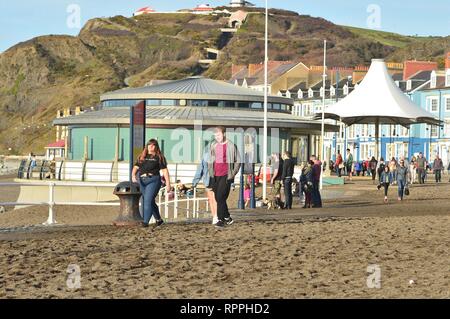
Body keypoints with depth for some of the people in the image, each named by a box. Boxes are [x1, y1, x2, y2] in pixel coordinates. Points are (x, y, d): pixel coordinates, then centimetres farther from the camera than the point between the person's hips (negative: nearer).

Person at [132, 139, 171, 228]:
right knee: (151, 202, 14)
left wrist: (168, 184, -5)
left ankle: (146, 222, -16)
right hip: (142, 181, 5)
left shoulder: (159, 157, 3)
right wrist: (133, 176, -11)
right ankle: (158, 220, 29)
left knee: (148, 201, -16)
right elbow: (136, 167, 10)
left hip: (153, 180, -5)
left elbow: (165, 170, 0)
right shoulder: (142, 157, 15)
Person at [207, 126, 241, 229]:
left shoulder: (231, 146, -5)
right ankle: (228, 218, 23)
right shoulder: (213, 145, 11)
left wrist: (233, 173, -6)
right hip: (215, 176, 6)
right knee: (218, 198, 9)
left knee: (220, 197, -14)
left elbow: (238, 161, 1)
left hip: (226, 176, -6)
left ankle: (221, 220, -9)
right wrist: (210, 171, 11)